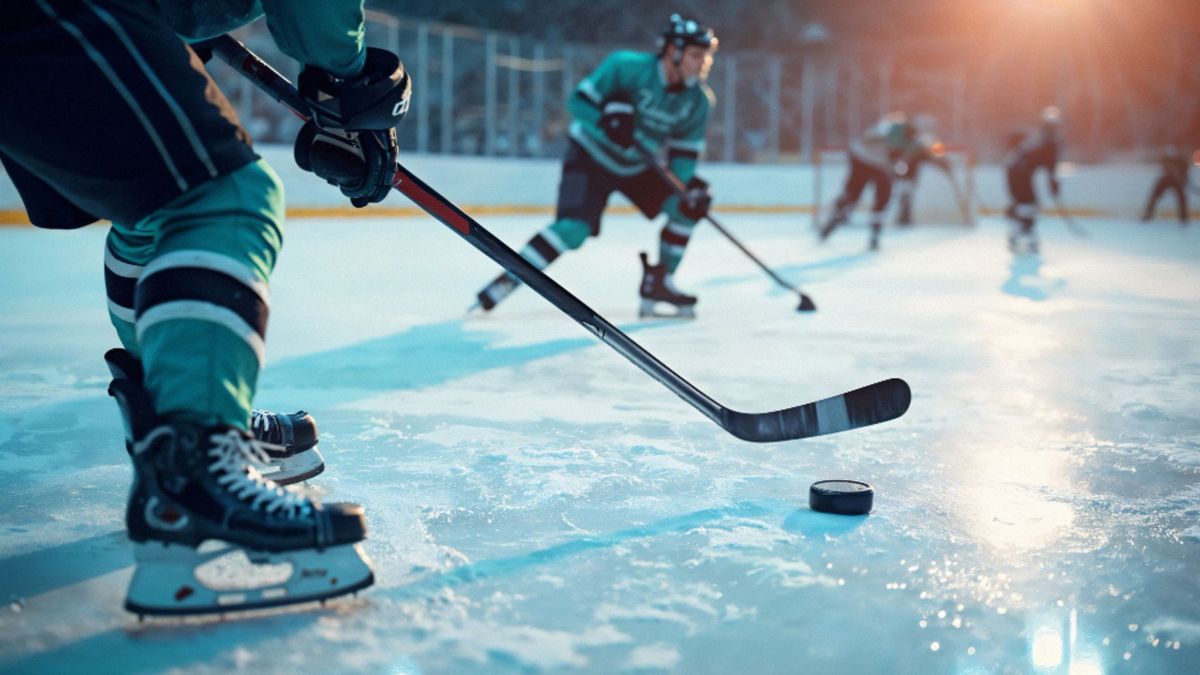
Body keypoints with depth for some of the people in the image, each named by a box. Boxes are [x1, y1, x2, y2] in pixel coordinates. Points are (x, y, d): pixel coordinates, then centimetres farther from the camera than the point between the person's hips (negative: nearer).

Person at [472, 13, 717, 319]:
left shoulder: (698, 101, -8)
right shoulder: (628, 66, -22)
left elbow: (685, 152, -2)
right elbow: (579, 100, -19)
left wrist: (689, 183, -21)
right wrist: (606, 117, -38)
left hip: (637, 166, 6)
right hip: (591, 156, -6)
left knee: (687, 206, -9)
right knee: (574, 228, -25)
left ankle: (657, 286, 3)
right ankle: (505, 282, -15)